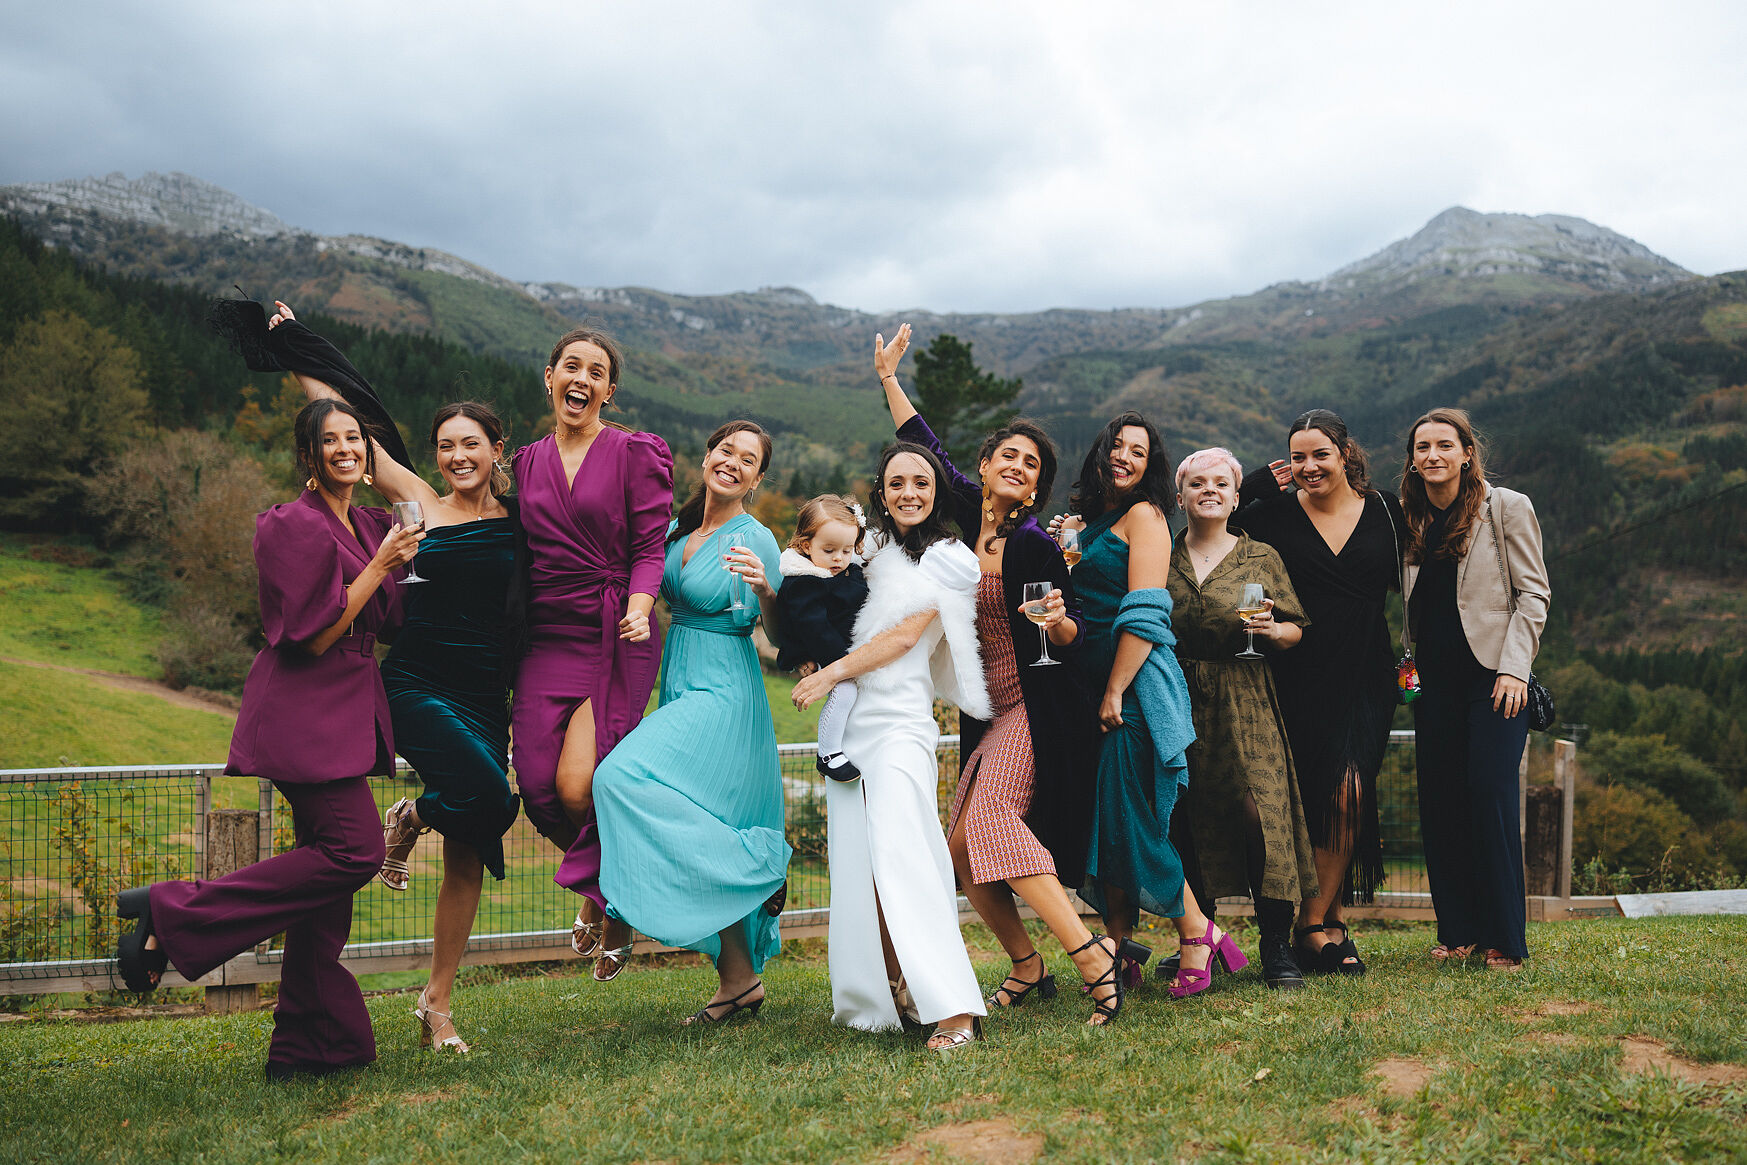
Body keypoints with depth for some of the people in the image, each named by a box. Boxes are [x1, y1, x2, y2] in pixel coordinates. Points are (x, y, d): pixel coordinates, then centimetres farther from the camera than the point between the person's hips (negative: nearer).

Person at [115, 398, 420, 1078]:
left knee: (330, 860, 6)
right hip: (305, 711, -8)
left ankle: (312, 1048, 10)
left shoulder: (367, 525, 16)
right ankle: (172, 917, -10)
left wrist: (400, 563, 7)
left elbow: (385, 626, 19)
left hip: (346, 712, 8)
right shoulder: (294, 525, -9)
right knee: (354, 851, -17)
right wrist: (378, 566, -14)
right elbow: (315, 636, -15)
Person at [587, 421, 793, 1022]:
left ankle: (759, 865, -10)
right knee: (693, 825, 9)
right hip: (680, 689, 8)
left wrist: (766, 590, -30)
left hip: (722, 695, -8)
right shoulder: (679, 527, 9)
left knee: (626, 777, -23)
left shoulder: (756, 540, -10)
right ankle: (739, 979, 18)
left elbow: (781, 636, -12)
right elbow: (662, 596, 24)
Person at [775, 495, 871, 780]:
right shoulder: (803, 584, -19)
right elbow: (813, 628, -25)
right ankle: (828, 755, -11)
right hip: (818, 657, -9)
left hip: (851, 651, 9)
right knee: (844, 690, -24)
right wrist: (842, 661, -27)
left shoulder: (852, 570, 7)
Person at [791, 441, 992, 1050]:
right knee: (854, 866, 3)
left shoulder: (948, 559, 3)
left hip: (901, 720, -6)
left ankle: (954, 1008, -25)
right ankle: (878, 999, 13)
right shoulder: (872, 554, 20)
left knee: (899, 852, -21)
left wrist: (831, 673, -7)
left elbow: (904, 636, -6)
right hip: (848, 725, 7)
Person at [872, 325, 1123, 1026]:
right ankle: (1028, 968, 13)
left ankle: (1091, 953, -22)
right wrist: (889, 378, 27)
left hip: (1035, 708, -7)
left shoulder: (1036, 545, -11)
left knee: (992, 817, -22)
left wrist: (1057, 621, -29)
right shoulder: (968, 510, 6)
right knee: (962, 846, 1)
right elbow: (928, 451, 20)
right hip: (988, 710, 7)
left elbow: (1074, 637, -6)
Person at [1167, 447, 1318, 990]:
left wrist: (1270, 629, -9)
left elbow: (1295, 630, 10)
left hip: (1245, 700, -1)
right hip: (1179, 703, 2)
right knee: (1188, 819, 3)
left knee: (1260, 809, -13)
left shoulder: (1260, 558, 9)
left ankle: (1277, 947, -4)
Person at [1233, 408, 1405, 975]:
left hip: (1366, 679, 1)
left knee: (1348, 795, -8)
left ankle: (1315, 923, 3)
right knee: (1323, 798, -1)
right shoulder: (1273, 514, 2)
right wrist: (1253, 487, -5)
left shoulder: (1384, 510, 7)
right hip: (1300, 681, -1)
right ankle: (1326, 922, 12)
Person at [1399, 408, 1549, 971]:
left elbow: (1532, 593, -4)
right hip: (1434, 680, 4)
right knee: (1439, 802, 3)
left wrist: (1514, 668, -12)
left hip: (1493, 672, -4)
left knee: (1491, 794, -9)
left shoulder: (1507, 508, -2)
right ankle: (1456, 932, 13)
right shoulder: (1408, 518, 10)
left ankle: (1504, 939, 1)